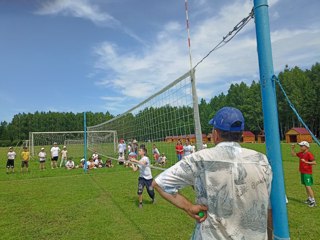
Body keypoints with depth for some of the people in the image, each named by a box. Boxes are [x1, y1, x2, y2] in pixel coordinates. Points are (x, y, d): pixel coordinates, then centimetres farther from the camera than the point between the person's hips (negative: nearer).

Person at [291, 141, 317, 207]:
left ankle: (313, 201, -3)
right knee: (306, 186, 16)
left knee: (308, 186, -10)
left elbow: (314, 162, -22)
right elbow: (293, 154, 21)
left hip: (307, 173, -8)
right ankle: (309, 198, 28)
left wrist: (306, 162, -26)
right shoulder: (301, 153, 7)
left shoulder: (309, 154, -17)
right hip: (302, 172, 8)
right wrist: (292, 148, 9)